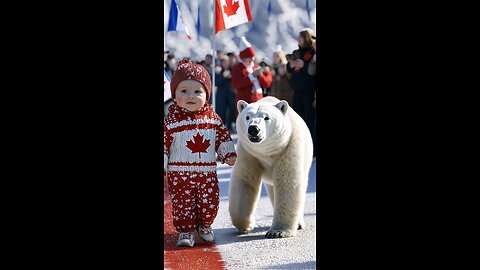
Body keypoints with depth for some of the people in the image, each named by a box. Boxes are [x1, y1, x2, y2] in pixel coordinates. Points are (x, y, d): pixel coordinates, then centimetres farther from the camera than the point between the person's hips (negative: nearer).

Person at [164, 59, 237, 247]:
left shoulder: (212, 118, 1)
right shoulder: (171, 119, -7)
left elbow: (223, 136, 10)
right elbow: (164, 144, -5)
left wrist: (229, 154, 1)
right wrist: (163, 166, -7)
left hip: (207, 172, 2)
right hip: (179, 173, -2)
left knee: (209, 204, 8)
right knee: (183, 204, 1)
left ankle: (205, 225, 32)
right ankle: (185, 231, 15)